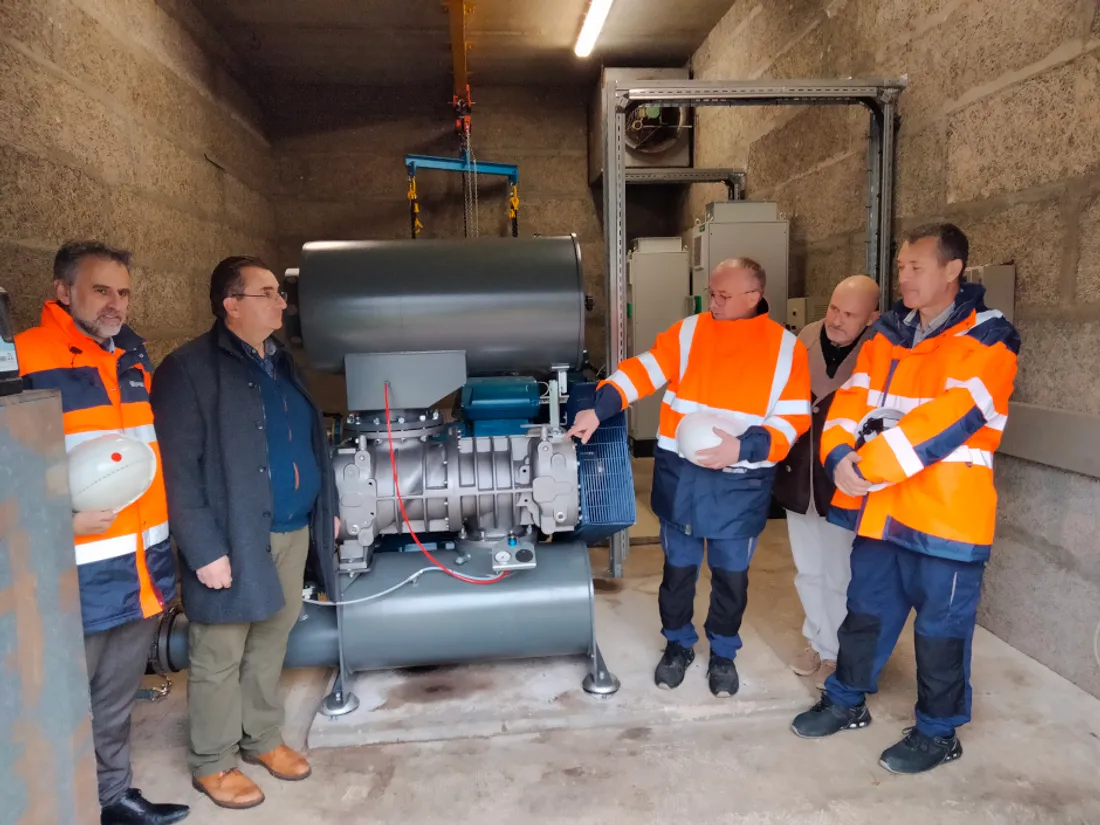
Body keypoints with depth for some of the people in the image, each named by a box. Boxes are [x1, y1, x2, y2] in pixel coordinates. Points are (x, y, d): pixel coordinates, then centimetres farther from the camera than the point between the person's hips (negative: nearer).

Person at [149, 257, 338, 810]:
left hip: (292, 530, 7)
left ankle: (263, 738, 37)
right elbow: (178, 469, -16)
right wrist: (204, 550, -19)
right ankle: (212, 763, 27)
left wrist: (326, 509, 17)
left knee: (271, 642, 19)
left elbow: (311, 441, 19)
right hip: (235, 540, -7)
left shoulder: (282, 362, 12)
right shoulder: (189, 369, -12)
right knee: (220, 657, 8)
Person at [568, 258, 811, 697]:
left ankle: (723, 653, 38)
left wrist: (743, 448, -22)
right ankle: (678, 644, 37)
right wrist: (598, 410, -20)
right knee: (678, 567, 15)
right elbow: (641, 371, -7)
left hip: (740, 485, -1)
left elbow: (794, 420, -7)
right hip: (679, 476, 1)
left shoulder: (786, 348, -4)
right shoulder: (688, 332, 0)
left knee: (731, 574, 14)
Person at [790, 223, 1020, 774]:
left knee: (940, 628, 9)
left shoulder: (986, 341, -10)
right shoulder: (887, 334, 10)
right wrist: (840, 456, -17)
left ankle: (938, 732, 29)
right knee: (866, 610, 19)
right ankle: (846, 701, 37)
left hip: (945, 515, -6)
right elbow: (852, 400, 2)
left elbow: (947, 421, -22)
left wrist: (867, 468, -24)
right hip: (879, 508, 6)